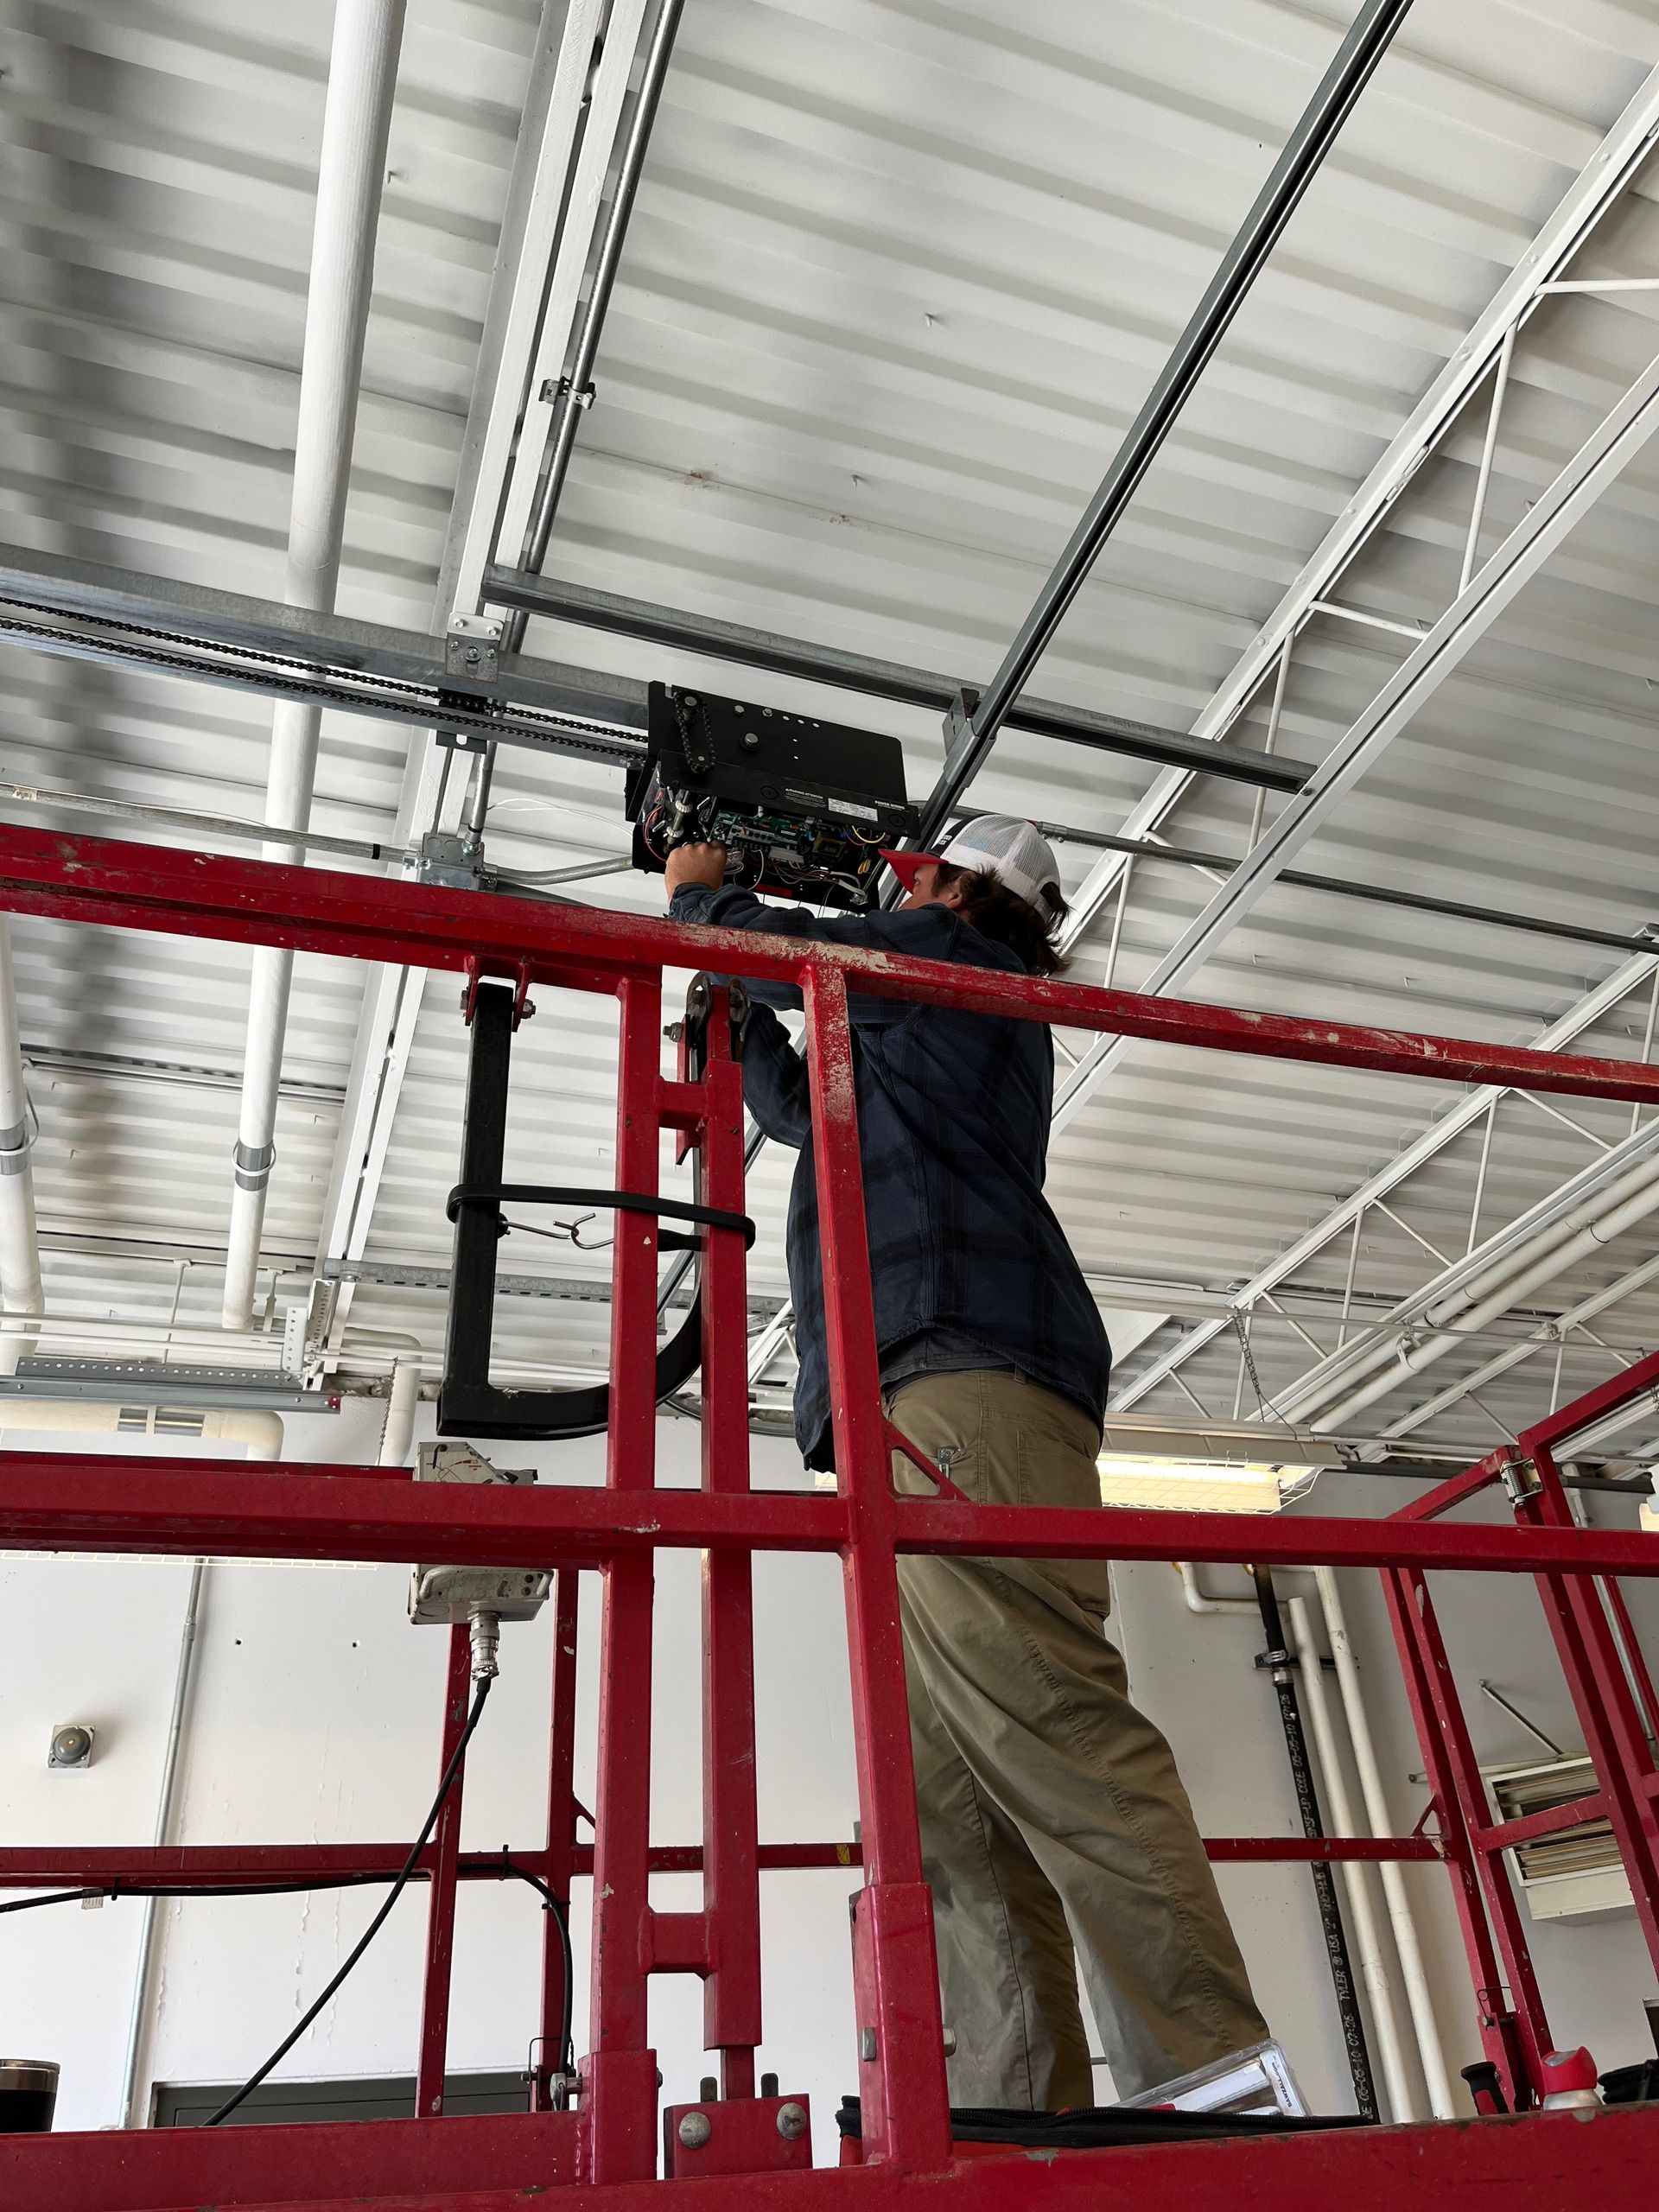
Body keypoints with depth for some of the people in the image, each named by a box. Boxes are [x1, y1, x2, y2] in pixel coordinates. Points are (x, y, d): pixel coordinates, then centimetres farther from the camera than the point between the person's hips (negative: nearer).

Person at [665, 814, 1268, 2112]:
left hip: (965, 1380, -10)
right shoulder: (909, 1059, 39)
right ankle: (1027, 2109, -4)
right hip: (930, 1416, 10)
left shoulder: (959, 959, 14)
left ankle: (1209, 2079, -24)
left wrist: (698, 890, 35)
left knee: (1041, 1712, -22)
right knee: (947, 1791, -1)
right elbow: (792, 1099, 51)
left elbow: (781, 949, 14)